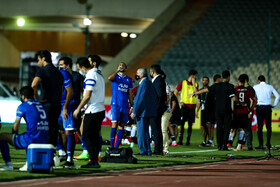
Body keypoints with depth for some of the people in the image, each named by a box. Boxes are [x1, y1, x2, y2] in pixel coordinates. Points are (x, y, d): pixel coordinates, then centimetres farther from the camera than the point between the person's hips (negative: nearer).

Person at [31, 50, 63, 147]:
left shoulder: (43, 70, -8)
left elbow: (34, 85, -24)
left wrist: (37, 98, -12)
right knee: (54, 129, 10)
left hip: (46, 104, -7)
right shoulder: (58, 72, 17)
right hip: (57, 105, 7)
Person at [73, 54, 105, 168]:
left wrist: (78, 109, -11)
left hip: (93, 111, -9)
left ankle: (93, 160, -10)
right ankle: (95, 161, 11)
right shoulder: (99, 74, 15)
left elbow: (87, 96, -17)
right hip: (100, 110, 9)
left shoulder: (91, 75, -13)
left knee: (86, 136, -5)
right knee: (95, 136, 11)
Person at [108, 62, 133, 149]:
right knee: (114, 124, -10)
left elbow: (130, 93, 17)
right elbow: (109, 78, -21)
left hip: (125, 105, 4)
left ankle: (116, 146, 6)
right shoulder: (115, 76, 4)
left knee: (122, 125, 2)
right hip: (115, 105, -4)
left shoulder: (129, 79, 15)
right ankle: (112, 146, -7)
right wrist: (117, 70, -14)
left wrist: (132, 105, 11)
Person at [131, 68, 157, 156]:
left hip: (142, 111, -10)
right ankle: (147, 150, 17)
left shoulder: (144, 83, -15)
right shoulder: (149, 83, 15)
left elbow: (139, 99, -17)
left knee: (142, 131, -6)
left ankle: (144, 150, -5)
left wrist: (134, 112, -15)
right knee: (145, 131, 14)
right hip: (148, 112, 10)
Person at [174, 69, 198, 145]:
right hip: (184, 106, -2)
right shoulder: (183, 83, 3)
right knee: (182, 123, -4)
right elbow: (175, 92, 5)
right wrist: (179, 102, -4)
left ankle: (188, 140, 5)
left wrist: (193, 83, -7)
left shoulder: (196, 84, 10)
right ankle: (180, 140, -1)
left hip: (192, 106, 2)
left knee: (190, 124, 1)